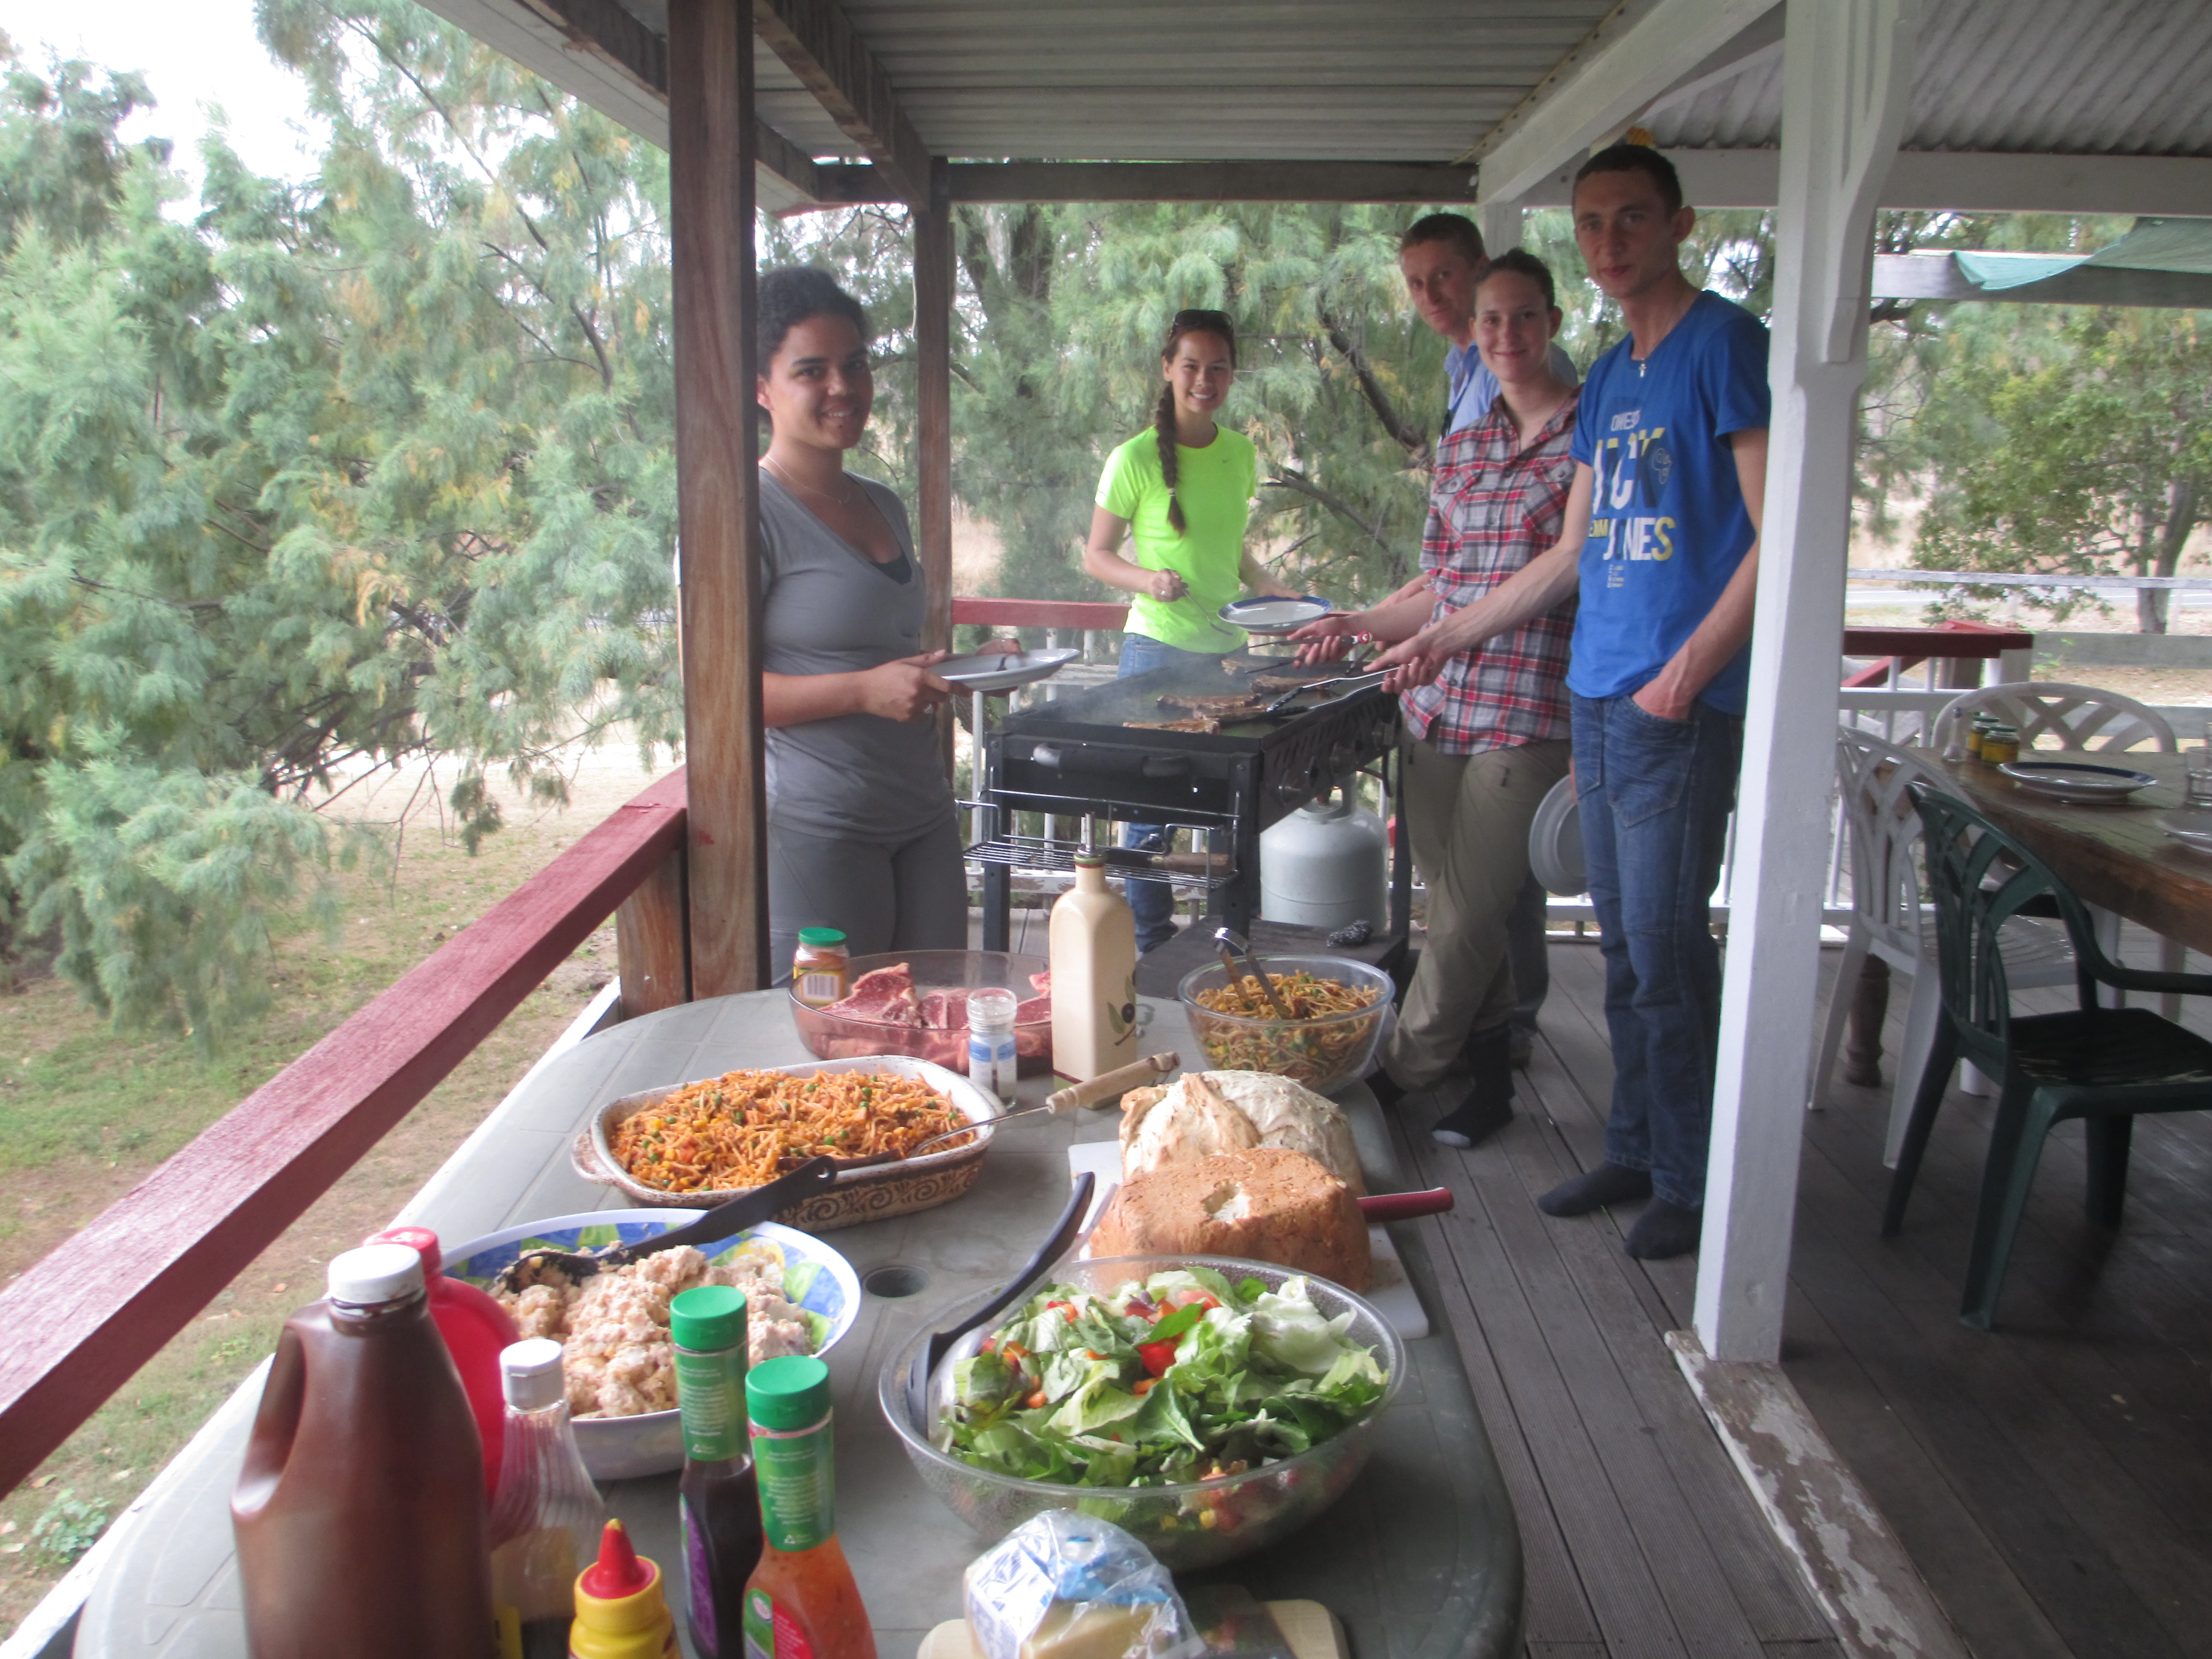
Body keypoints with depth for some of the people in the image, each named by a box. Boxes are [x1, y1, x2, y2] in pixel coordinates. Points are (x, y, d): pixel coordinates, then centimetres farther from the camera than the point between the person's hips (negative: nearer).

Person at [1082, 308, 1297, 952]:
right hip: (1158, 649, -5)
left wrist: (1275, 592, 4)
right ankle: (1150, 942, 15)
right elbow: (1097, 554, -4)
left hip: (1228, 649, 5)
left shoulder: (1242, 454, 8)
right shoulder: (1137, 459, -9)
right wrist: (1147, 579, -22)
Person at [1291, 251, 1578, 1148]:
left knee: (1467, 917, -2)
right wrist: (1357, 624, 11)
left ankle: (1399, 1078, 15)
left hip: (1528, 714, -6)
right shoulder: (1457, 451, 16)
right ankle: (1492, 1080, 28)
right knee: (1456, 908, 11)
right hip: (1438, 706, 6)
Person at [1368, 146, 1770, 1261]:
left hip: (1678, 707, -7)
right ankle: (1633, 1151, 24)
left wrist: (1690, 669, -19)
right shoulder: (1608, 379, 19)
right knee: (1624, 948, 12)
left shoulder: (1725, 343, -5)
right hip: (1598, 696, 8)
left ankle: (1692, 1183, 11)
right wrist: (1445, 637, 24)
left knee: (1666, 950, -4)